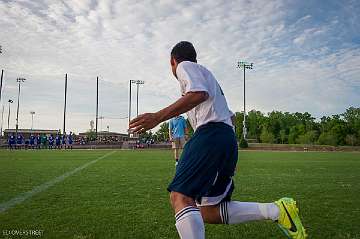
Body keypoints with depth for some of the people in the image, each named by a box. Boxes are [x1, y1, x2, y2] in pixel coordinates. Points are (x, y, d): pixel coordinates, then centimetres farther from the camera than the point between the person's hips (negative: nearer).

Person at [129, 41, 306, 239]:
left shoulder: (184, 66, 8)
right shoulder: (206, 74, 33)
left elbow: (200, 94, -16)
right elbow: (228, 115, 31)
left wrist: (158, 117, -18)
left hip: (211, 133, -9)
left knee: (180, 197, -16)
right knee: (208, 212, 7)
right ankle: (276, 210, 0)